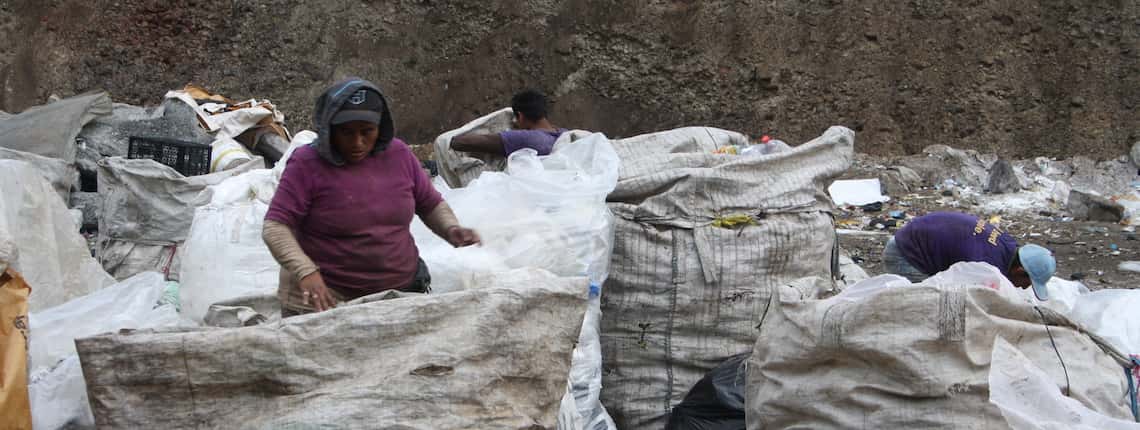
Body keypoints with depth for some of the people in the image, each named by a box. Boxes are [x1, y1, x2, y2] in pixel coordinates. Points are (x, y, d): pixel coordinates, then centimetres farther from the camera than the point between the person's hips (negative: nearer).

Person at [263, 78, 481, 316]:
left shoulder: (398, 154, 3)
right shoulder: (307, 164, -11)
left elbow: (431, 204, 16)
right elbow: (275, 227, -15)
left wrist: (451, 229, -4)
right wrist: (305, 271, -30)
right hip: (326, 300, -4)